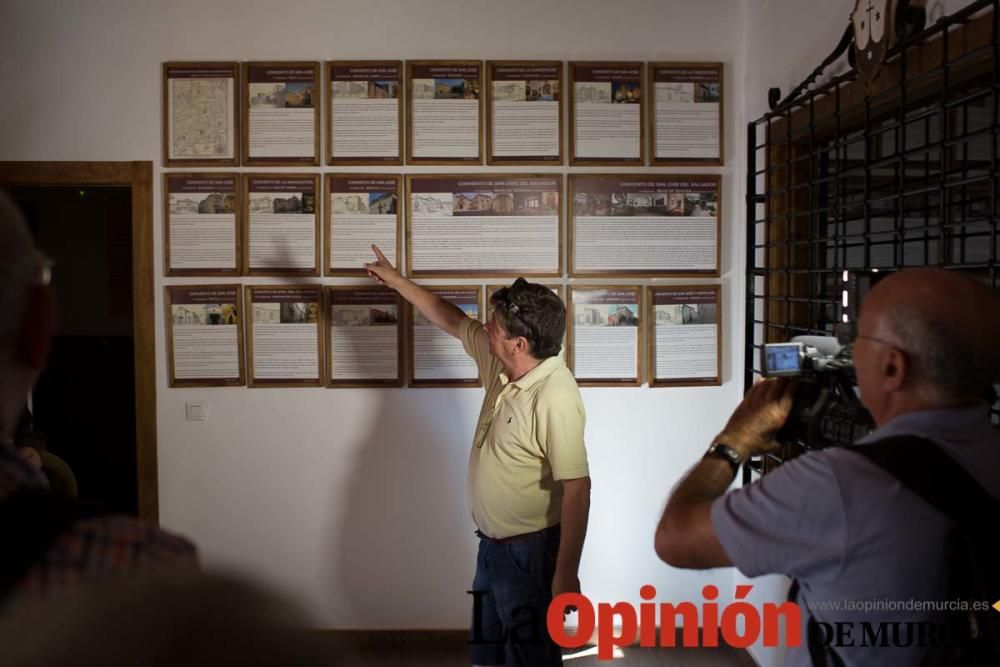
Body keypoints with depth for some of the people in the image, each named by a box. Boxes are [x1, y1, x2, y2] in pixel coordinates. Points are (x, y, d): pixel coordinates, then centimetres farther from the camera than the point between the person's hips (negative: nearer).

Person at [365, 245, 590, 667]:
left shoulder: (555, 398, -28)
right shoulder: (499, 362, -3)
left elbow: (577, 490, -27)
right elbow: (452, 322, 13)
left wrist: (566, 572, -25)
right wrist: (395, 280, 18)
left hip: (530, 551, -9)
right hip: (493, 543, 9)